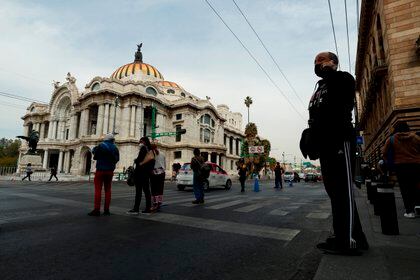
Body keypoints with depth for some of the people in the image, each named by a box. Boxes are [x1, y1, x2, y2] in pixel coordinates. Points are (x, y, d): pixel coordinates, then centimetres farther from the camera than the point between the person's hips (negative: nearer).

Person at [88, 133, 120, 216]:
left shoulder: (101, 146, -6)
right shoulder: (115, 148, 3)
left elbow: (95, 156, 1)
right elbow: (117, 159, 7)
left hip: (100, 170, -3)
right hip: (110, 171, 3)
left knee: (98, 190, -2)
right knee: (108, 190, 8)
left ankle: (96, 210, -5)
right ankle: (106, 210, 9)